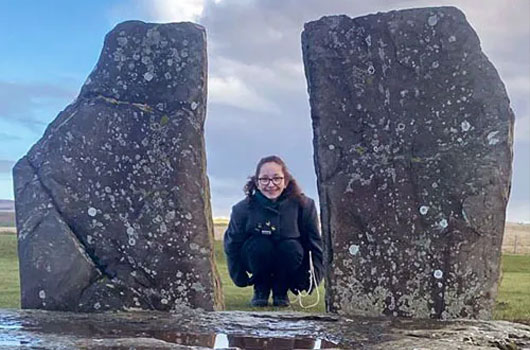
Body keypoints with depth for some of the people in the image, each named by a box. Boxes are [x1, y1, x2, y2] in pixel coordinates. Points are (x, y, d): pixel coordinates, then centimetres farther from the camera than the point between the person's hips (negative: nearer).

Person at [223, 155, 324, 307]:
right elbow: (232, 245, -8)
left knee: (291, 247, -31)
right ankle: (261, 290, -4)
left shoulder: (303, 205, -15)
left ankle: (281, 291, -4)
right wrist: (240, 277, -11)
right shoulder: (242, 209, -16)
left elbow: (315, 244, -8)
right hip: (258, 261, 0)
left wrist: (313, 276, -14)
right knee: (259, 245, -32)